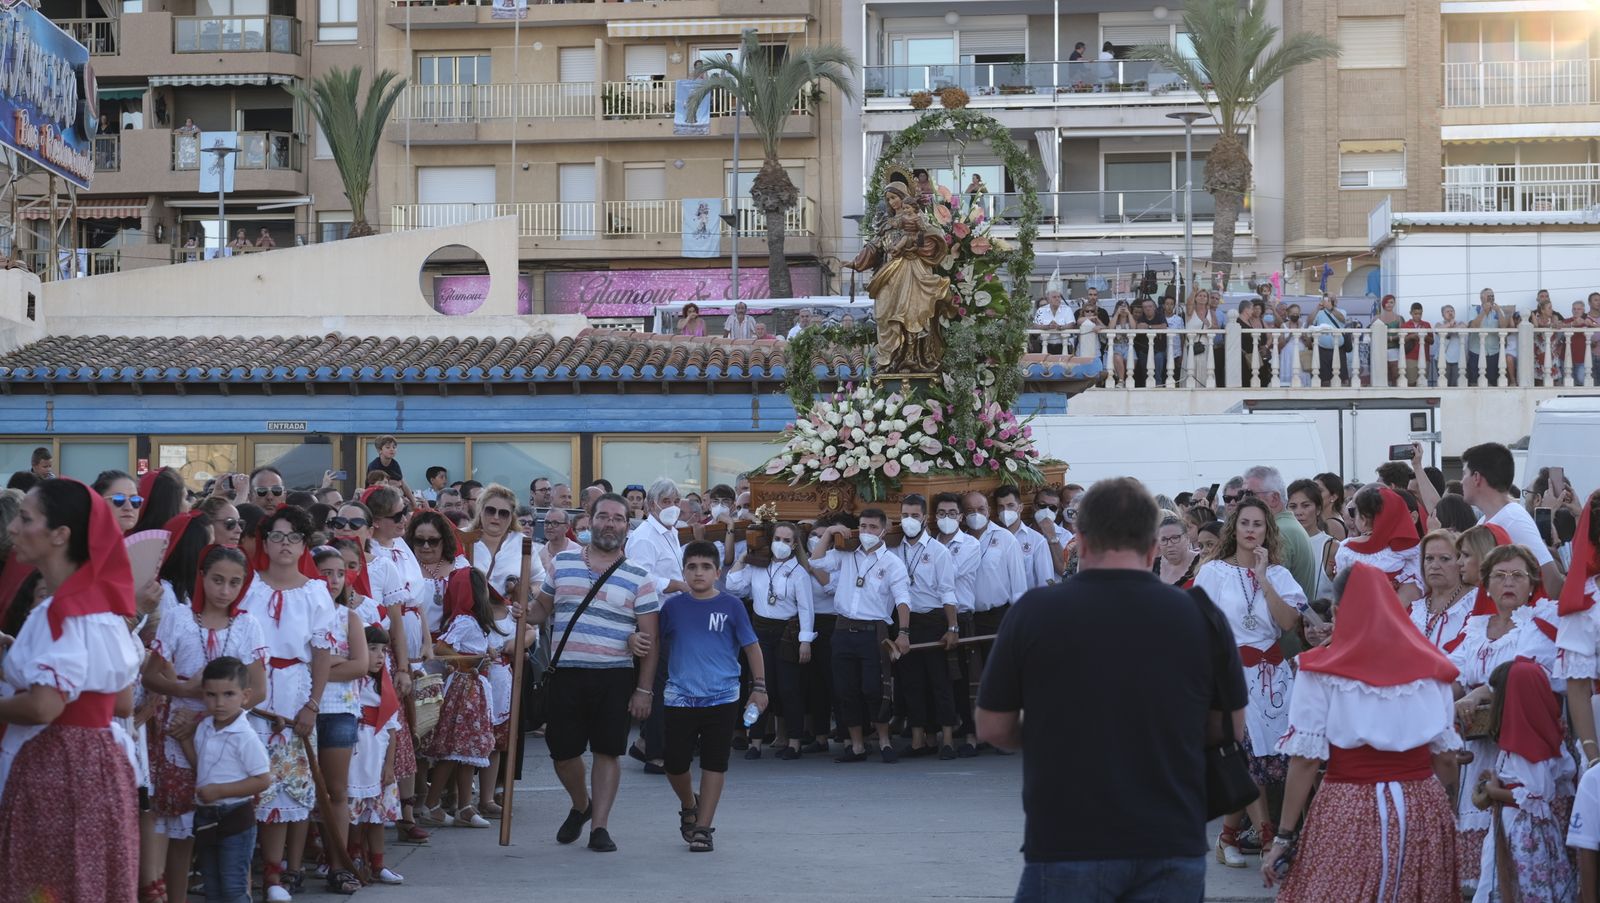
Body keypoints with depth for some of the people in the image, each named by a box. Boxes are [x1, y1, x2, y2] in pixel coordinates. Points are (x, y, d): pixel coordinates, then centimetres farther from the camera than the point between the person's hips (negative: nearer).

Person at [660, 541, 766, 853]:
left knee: (715, 764, 2)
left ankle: (703, 827, 10)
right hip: (679, 698, 1)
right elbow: (657, 648, 12)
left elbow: (752, 647, 4)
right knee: (675, 763, 2)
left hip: (721, 698, -1)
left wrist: (759, 687, -1)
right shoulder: (673, 607, 3)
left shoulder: (731, 606, -1)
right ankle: (689, 805, 31)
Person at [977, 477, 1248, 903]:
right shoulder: (1199, 615, 0)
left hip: (1068, 844, -2)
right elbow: (1229, 727, 12)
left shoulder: (1034, 612, -5)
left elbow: (993, 728, 3)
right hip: (1172, 841, 2)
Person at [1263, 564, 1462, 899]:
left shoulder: (1322, 670, -3)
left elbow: (1305, 760, -6)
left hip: (1349, 815, -3)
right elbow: (1446, 760, 9)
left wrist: (1285, 836, -2)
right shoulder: (1430, 666, 7)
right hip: (1424, 809, 4)